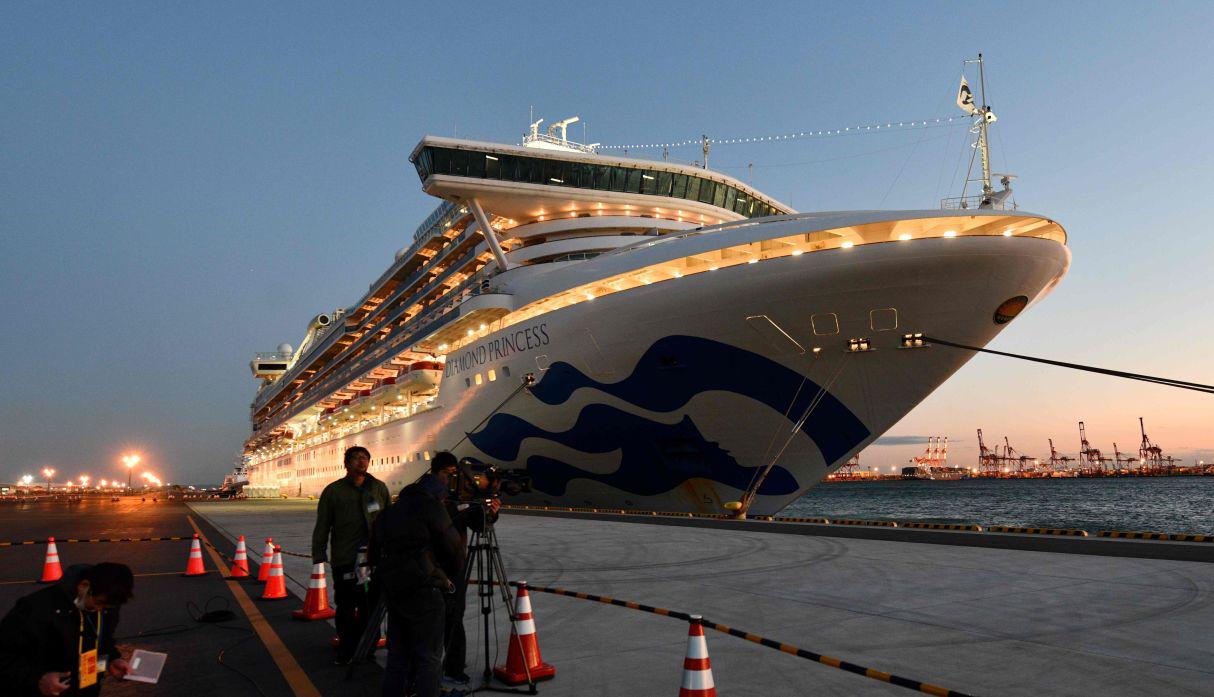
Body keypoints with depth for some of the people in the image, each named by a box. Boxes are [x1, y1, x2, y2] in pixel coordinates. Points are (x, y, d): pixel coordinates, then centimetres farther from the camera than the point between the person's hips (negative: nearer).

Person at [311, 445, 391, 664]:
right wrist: (319, 554, -1)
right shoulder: (333, 491, 3)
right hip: (345, 561, -2)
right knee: (346, 609, 1)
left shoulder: (379, 488, 9)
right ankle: (347, 652, 14)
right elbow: (322, 526, 4)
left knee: (370, 607, 5)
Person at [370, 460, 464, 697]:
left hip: (391, 590, 7)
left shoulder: (389, 512, 17)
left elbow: (375, 553, 20)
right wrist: (450, 578, 16)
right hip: (422, 591, -7)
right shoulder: (432, 507, -4)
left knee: (398, 655, 16)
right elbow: (454, 548, -1)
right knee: (429, 658, -1)